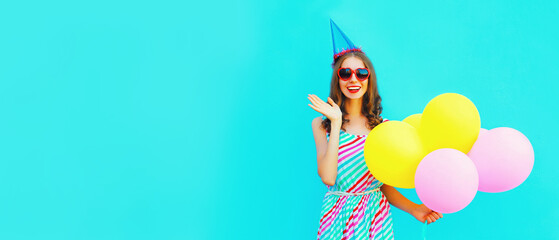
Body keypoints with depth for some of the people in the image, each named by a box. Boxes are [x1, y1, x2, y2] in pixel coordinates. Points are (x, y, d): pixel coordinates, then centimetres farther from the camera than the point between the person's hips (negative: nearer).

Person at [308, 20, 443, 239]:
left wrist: (414, 209, -8)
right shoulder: (321, 124, 0)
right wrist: (336, 123, -14)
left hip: (375, 217, 1)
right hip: (339, 217, -1)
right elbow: (328, 177, -14)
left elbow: (384, 184, 6)